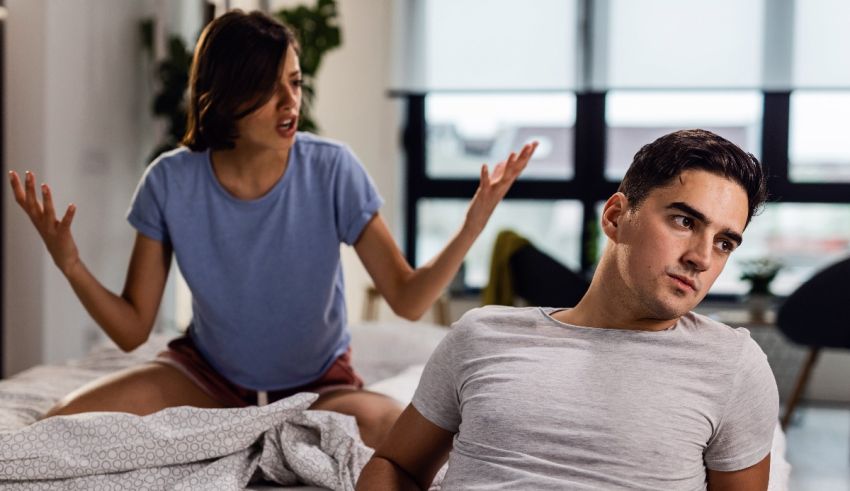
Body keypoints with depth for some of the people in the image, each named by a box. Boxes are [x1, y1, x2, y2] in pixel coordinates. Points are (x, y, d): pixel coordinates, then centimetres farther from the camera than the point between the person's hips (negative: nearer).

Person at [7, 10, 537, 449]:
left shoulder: (332, 171, -18)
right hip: (208, 377, 1)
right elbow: (132, 329, -9)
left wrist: (474, 222, -32)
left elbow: (408, 299, -16)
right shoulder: (171, 183, -15)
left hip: (319, 386, 0)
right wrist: (70, 264, -27)